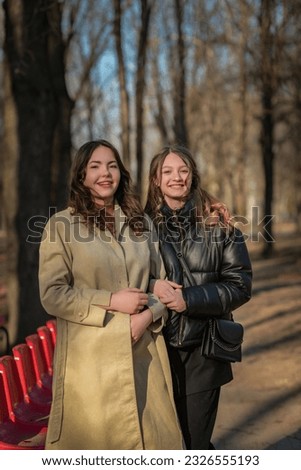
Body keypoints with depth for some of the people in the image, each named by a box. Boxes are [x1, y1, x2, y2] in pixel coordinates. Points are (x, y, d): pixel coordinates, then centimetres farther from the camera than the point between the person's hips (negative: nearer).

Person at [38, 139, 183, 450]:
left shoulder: (140, 223, 12)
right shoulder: (61, 225, -2)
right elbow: (52, 295, -7)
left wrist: (149, 314, -8)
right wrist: (112, 302, -14)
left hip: (143, 353, 4)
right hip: (90, 357, -4)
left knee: (154, 438, 5)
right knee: (92, 442, 3)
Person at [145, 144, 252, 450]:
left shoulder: (217, 224, -1)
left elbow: (240, 285, -3)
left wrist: (189, 299, -15)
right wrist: (151, 287, -14)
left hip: (202, 353, -1)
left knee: (195, 442, 6)